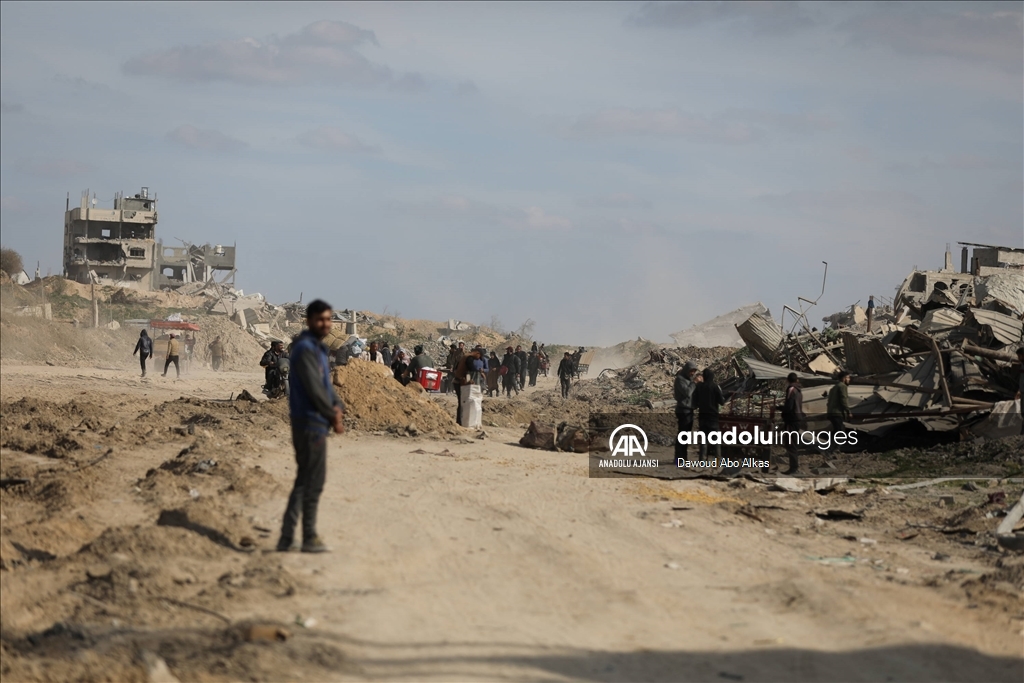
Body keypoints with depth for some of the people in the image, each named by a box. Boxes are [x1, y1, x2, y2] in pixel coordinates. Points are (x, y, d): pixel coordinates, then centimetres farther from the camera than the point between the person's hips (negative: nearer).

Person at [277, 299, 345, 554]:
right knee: (314, 481, -5)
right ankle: (309, 538, 0)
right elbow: (314, 388, -18)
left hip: (315, 423, 10)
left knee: (304, 481, 13)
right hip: (310, 422, -10)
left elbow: (326, 383, 18)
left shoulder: (319, 348, 17)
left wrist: (337, 406, 0)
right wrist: (333, 417, -11)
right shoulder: (305, 349, -14)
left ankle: (287, 538, 17)